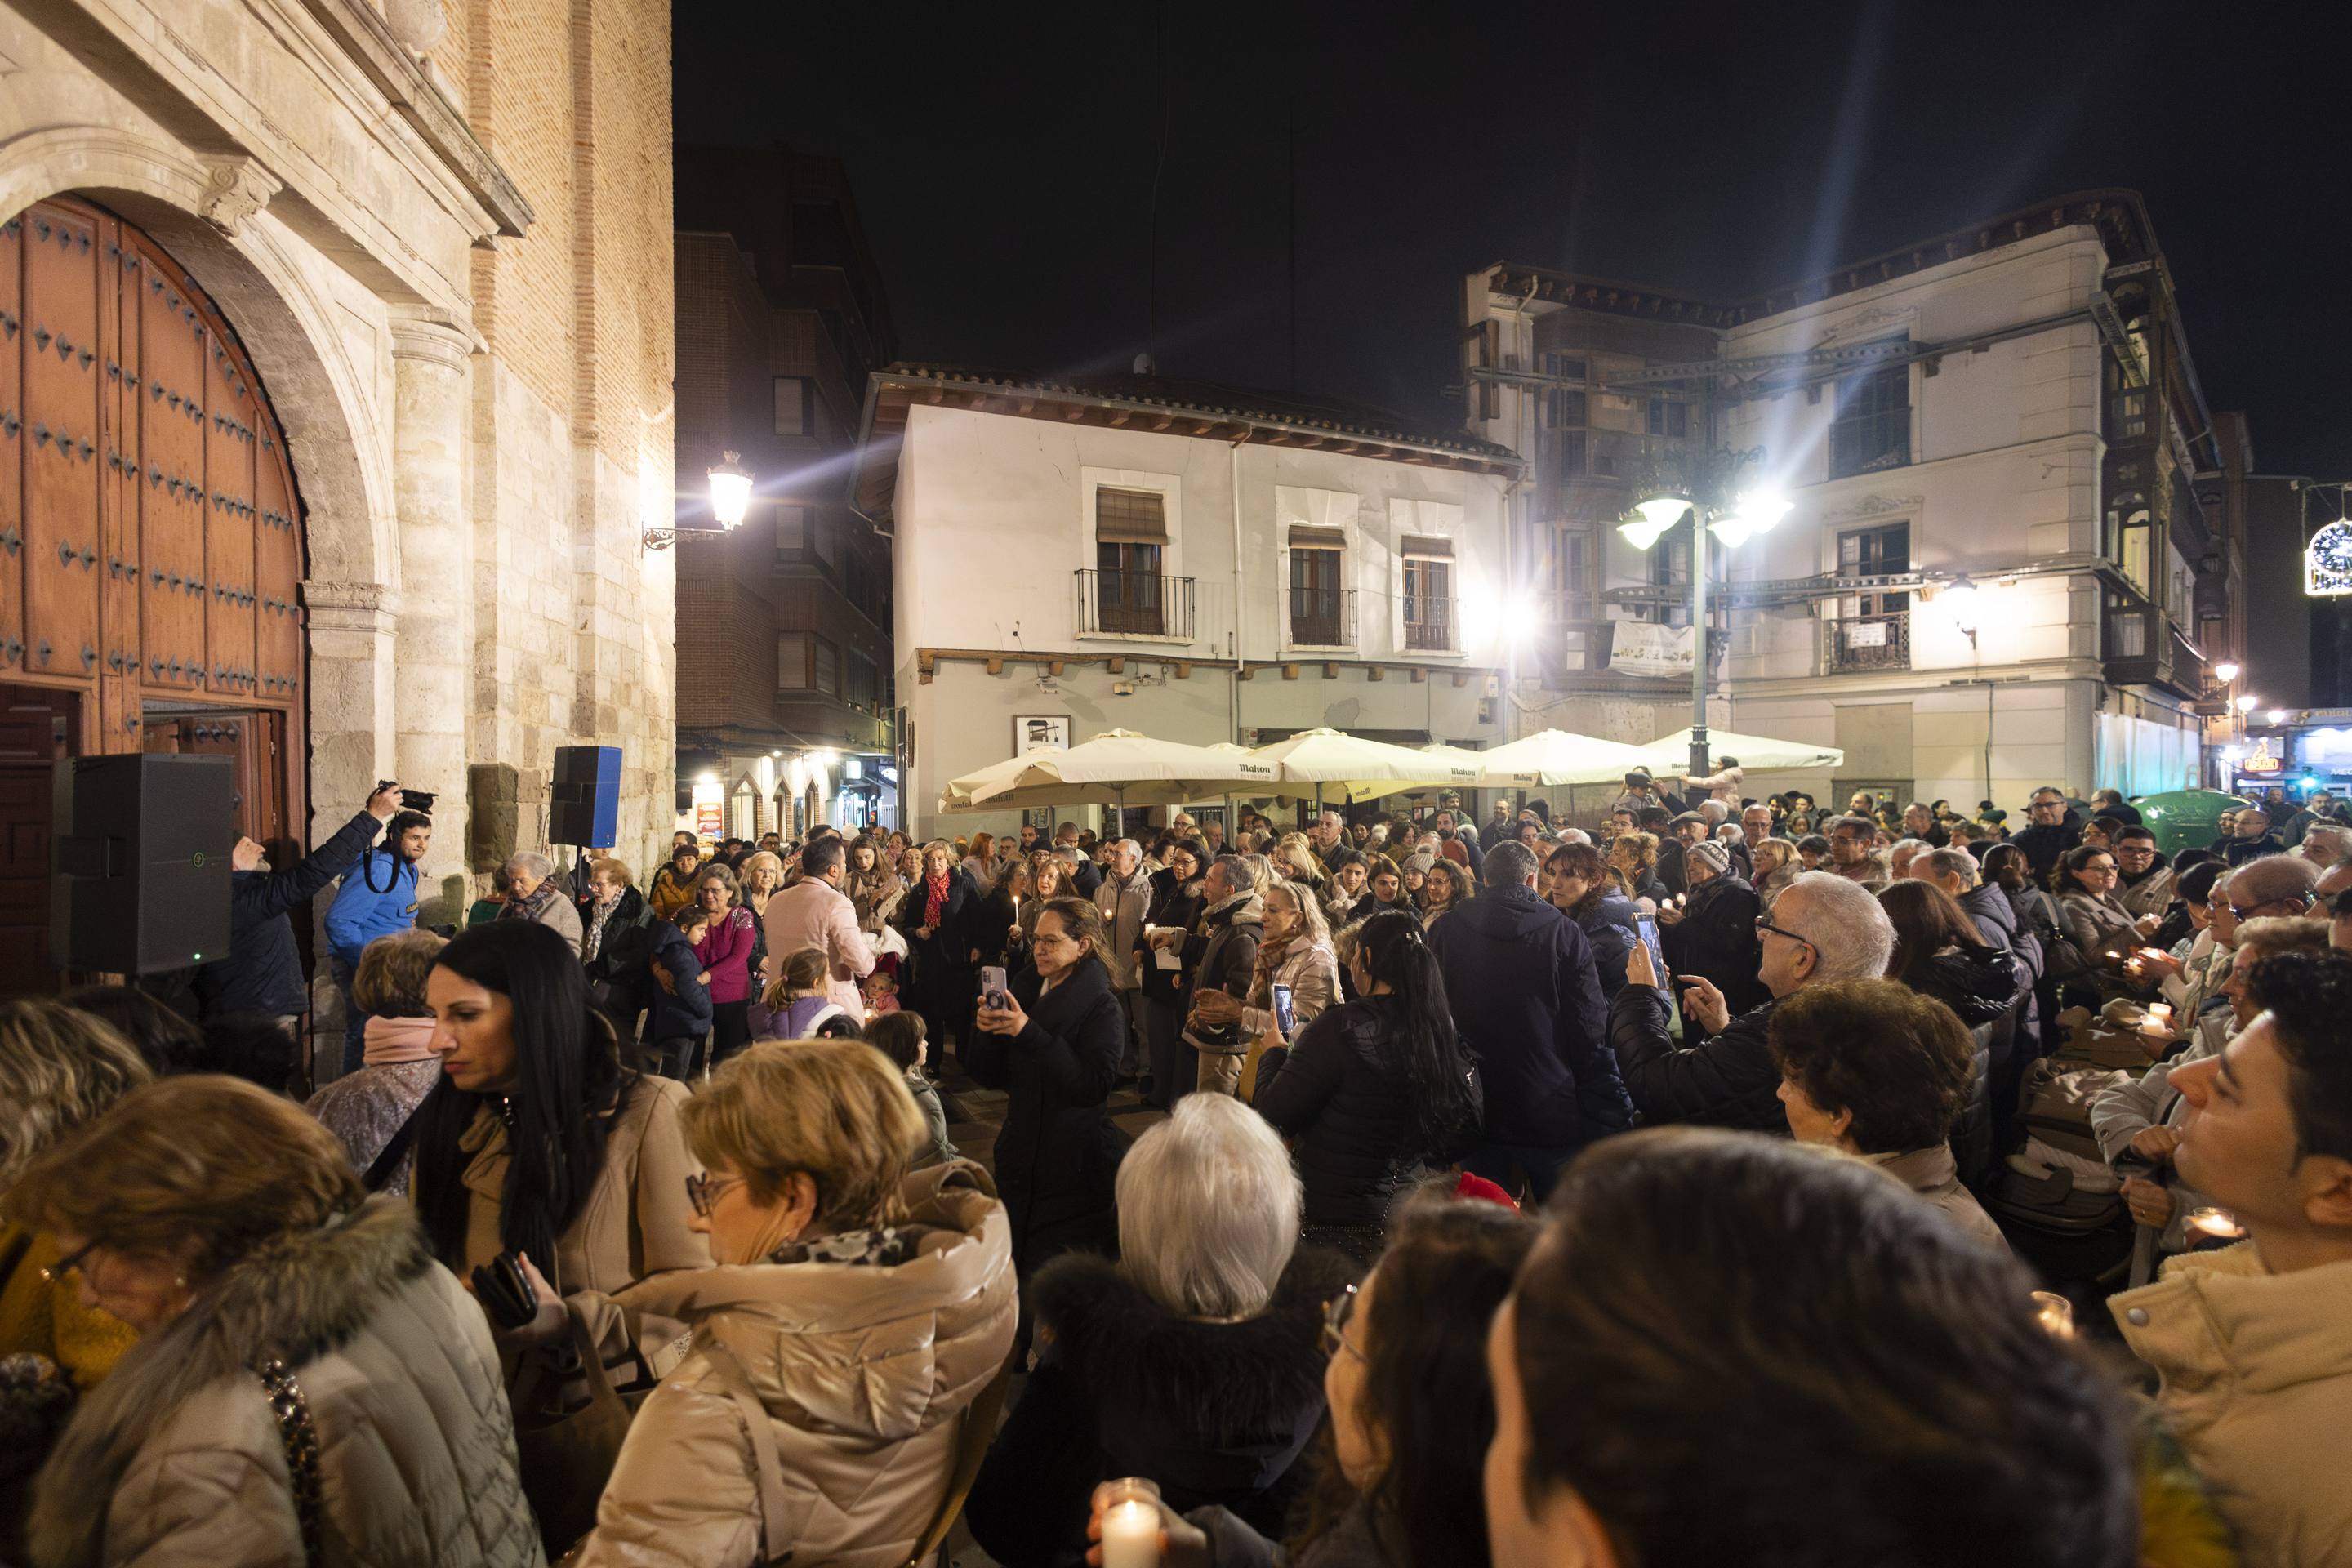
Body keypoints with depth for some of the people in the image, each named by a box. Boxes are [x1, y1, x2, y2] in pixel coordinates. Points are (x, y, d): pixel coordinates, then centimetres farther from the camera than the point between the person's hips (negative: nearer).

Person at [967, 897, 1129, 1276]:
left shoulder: (1102, 1007, -13)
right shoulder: (1026, 992, 5)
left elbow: (1093, 1084, -26)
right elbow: (991, 1077, 6)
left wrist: (1029, 1033, -28)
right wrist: (985, 1031, -13)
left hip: (1075, 1165, -6)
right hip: (1021, 1156, 6)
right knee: (1018, 1268, 17)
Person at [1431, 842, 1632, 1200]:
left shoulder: (1446, 932, 0)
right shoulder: (1564, 933, -8)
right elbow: (1591, 1032, -10)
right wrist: (1610, 1116, -4)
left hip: (1473, 1114, 2)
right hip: (1551, 1114, -2)